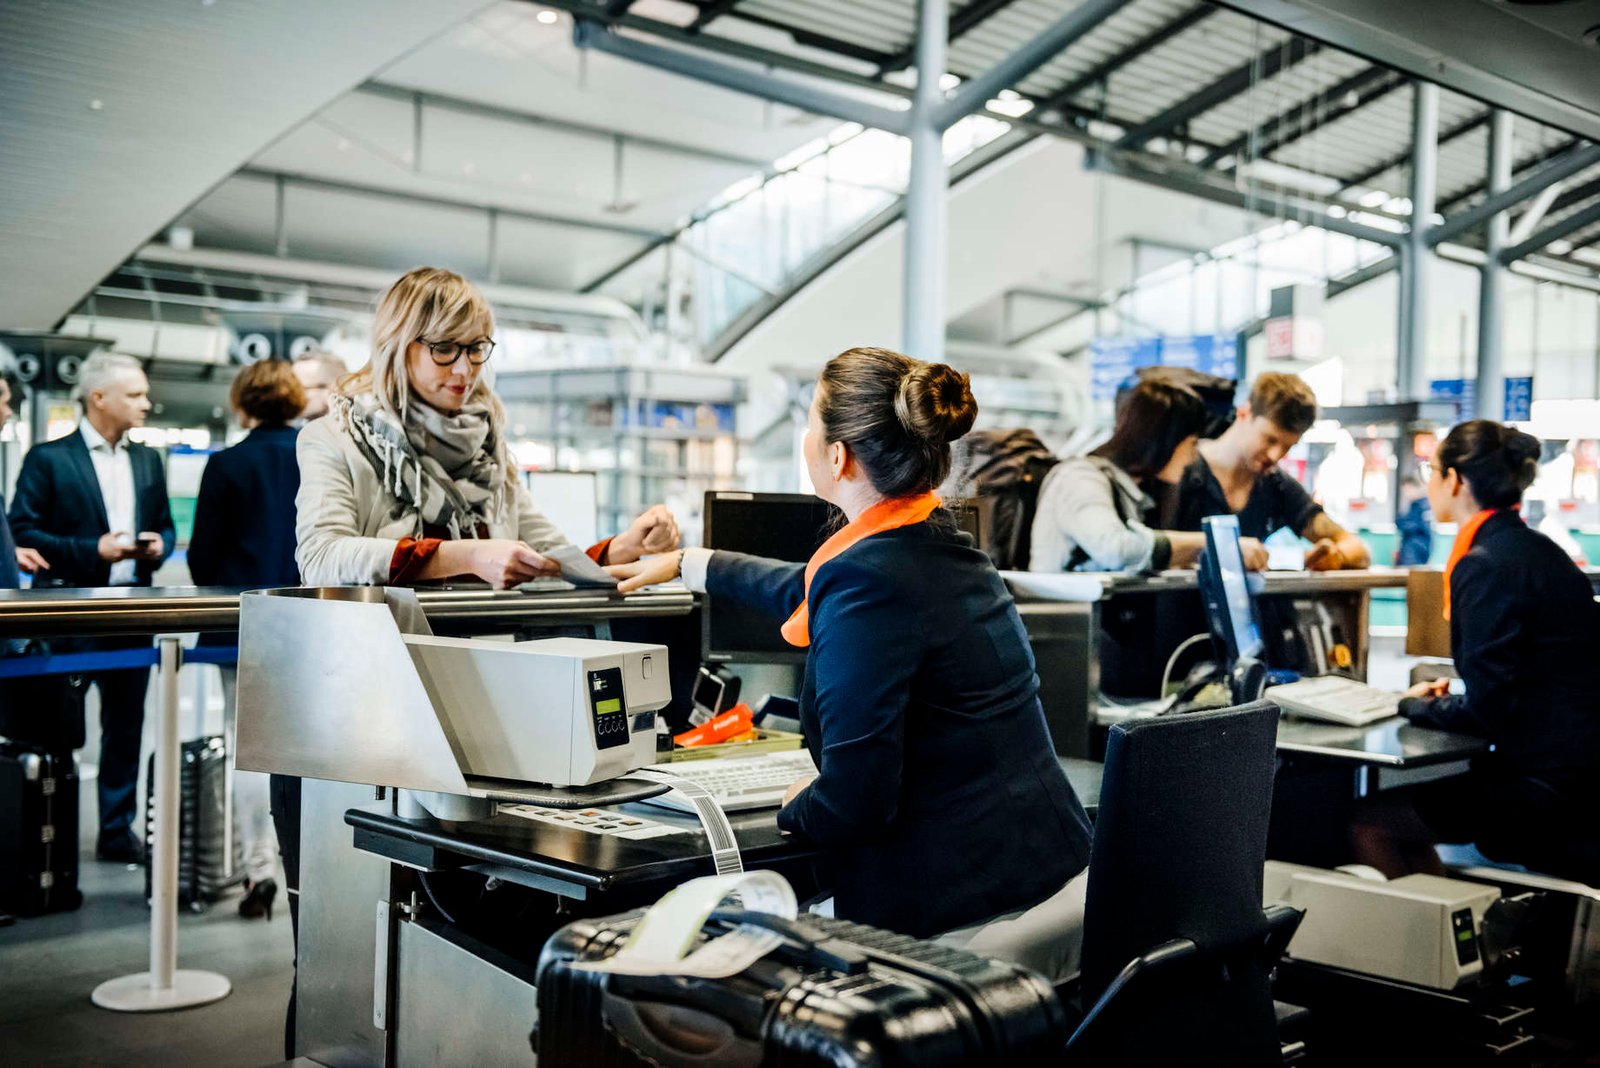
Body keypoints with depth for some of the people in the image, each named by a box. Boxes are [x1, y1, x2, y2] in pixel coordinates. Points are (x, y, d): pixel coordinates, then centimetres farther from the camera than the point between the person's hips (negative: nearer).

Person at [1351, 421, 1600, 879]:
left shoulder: (1486, 564, -18)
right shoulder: (1533, 547, 12)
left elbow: (1485, 711, -18)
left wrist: (1413, 706, -2)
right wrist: (1449, 698, 13)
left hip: (1548, 790, -10)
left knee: (1368, 821, -4)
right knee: (1401, 797, 20)